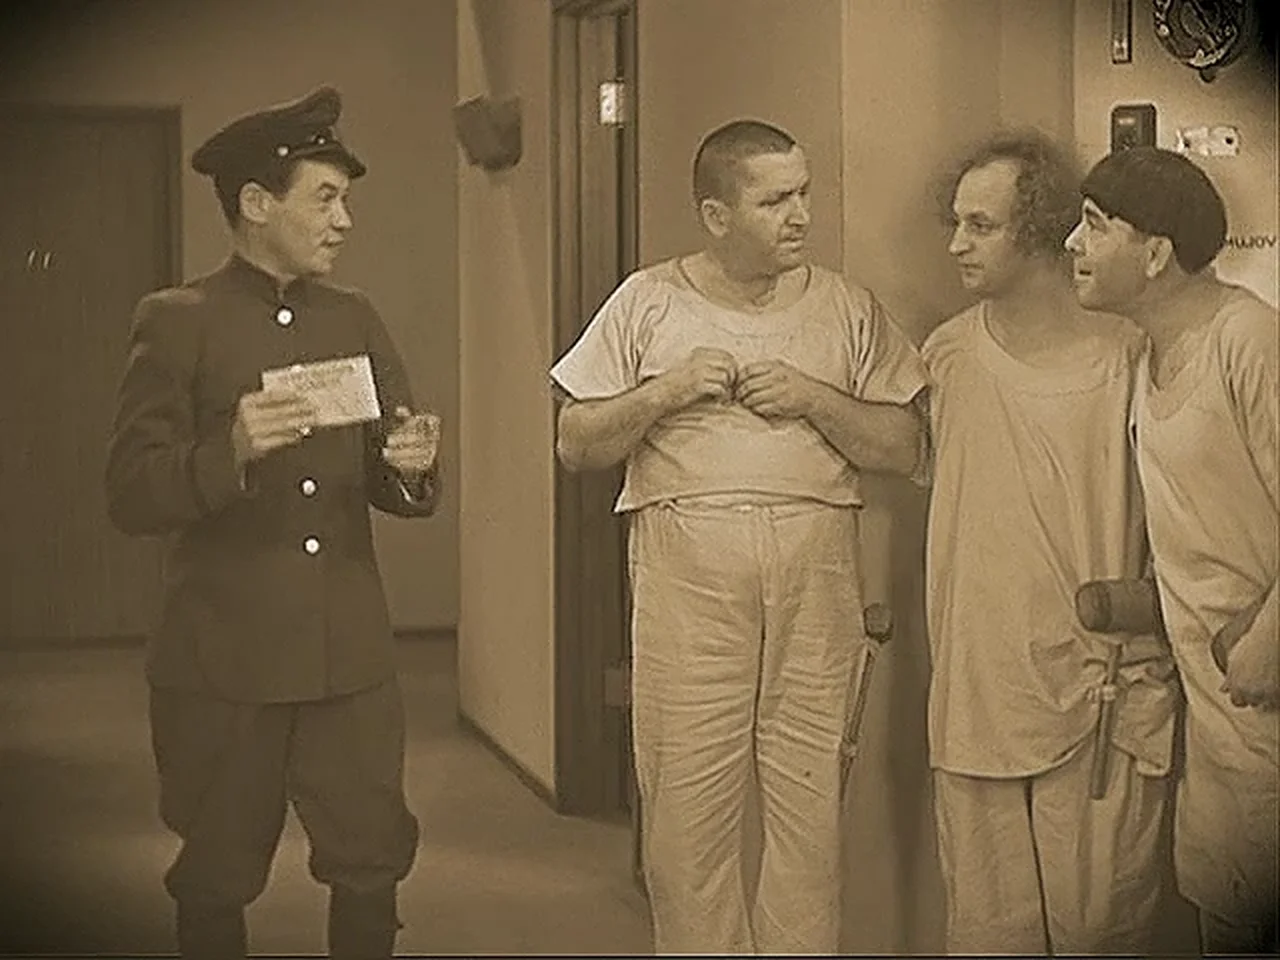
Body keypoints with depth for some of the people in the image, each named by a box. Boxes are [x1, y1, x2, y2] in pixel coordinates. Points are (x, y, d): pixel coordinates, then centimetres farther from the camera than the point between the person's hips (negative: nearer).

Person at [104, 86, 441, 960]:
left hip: (351, 656, 3)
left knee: (372, 866, 3)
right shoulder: (177, 323, -3)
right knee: (217, 881, 8)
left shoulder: (357, 321, 11)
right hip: (222, 660, -3)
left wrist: (413, 468, -12)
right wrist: (232, 452, -26)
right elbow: (131, 496, -10)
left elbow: (397, 489, 11)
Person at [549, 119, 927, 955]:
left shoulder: (848, 309, 10)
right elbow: (576, 446, 6)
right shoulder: (648, 303, 7)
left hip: (815, 577, 1)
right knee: (688, 801, -1)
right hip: (687, 576, -1)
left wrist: (813, 399, -7)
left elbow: (903, 448, 7)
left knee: (812, 802, 1)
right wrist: (667, 391, -8)